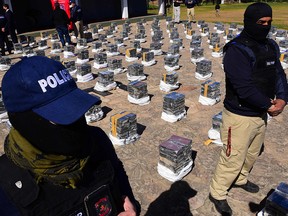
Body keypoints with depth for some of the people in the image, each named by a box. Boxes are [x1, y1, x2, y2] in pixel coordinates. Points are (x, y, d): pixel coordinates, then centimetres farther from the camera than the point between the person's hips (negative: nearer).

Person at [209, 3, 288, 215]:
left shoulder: (271, 46, 7)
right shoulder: (237, 50, -21)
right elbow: (244, 88, -26)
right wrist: (268, 105, -16)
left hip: (261, 113, 8)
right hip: (241, 116, -8)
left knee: (252, 153, 25)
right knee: (233, 159, 4)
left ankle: (240, 179, 51)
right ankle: (218, 194, 26)